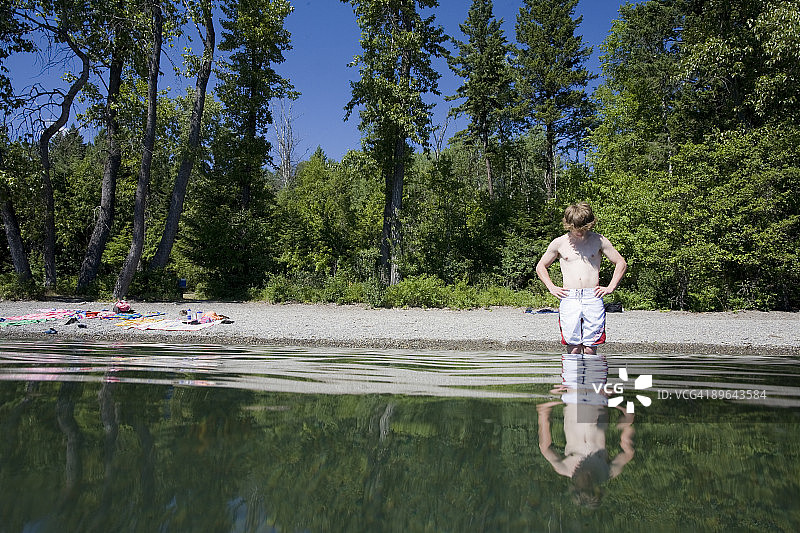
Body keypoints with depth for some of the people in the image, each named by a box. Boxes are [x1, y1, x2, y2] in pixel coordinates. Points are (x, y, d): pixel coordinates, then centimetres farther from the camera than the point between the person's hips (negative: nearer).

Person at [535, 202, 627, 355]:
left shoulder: (599, 240, 7)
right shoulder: (559, 243, 7)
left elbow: (621, 264, 15)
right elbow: (540, 267, 19)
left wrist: (610, 287, 6)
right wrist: (552, 288, 7)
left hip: (593, 299, 0)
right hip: (569, 300, 0)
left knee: (590, 350, -1)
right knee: (573, 349, -2)